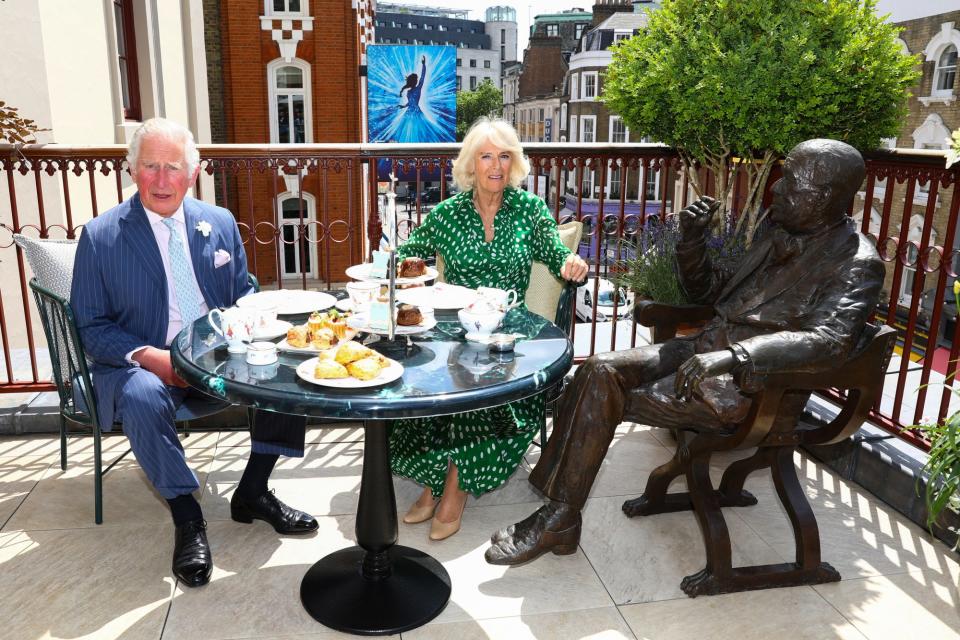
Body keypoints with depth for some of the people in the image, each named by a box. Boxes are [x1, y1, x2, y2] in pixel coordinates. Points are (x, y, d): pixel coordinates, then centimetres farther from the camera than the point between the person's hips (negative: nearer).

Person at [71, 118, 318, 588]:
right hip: (141, 363, -3)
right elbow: (92, 328, -3)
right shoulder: (100, 236, -4)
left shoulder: (221, 223, 5)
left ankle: (252, 492, -1)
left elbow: (244, 300, 13)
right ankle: (187, 518, -13)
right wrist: (147, 356, -21)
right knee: (142, 397, -35)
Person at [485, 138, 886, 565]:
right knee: (599, 370, -11)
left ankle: (558, 520, -6)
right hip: (706, 350, 8)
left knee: (606, 398, -21)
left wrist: (733, 354, -41)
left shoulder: (856, 262, -10)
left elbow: (830, 340, -28)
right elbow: (711, 295, 23)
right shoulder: (780, 237, 15)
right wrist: (691, 242, 5)